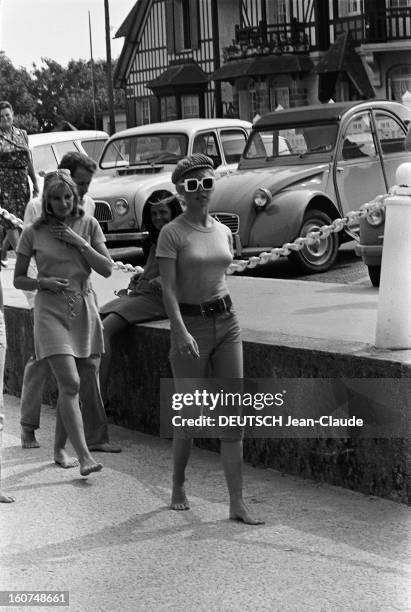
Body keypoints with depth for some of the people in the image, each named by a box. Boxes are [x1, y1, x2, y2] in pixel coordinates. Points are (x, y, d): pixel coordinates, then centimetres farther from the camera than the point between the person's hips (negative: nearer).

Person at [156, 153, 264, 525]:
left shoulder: (223, 232, 9)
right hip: (189, 325, -5)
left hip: (226, 323, 5)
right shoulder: (172, 234, -7)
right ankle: (178, 488, 27)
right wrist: (181, 332, -25)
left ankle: (237, 504, 0)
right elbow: (168, 288, -14)